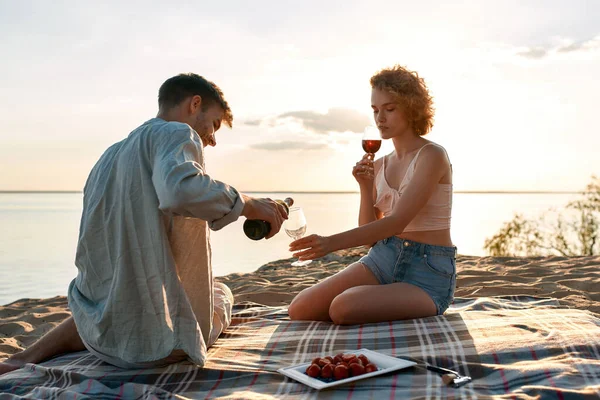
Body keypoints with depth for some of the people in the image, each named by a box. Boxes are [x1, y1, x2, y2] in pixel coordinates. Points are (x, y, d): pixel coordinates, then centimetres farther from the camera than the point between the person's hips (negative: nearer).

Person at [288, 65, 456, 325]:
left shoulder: (431, 155, -11)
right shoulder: (379, 166, 10)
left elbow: (397, 222, -23)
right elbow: (370, 232, 8)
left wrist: (332, 242, -32)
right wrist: (366, 188, -8)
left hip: (428, 273, -6)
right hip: (384, 258, 6)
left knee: (343, 308, -30)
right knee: (300, 309, -9)